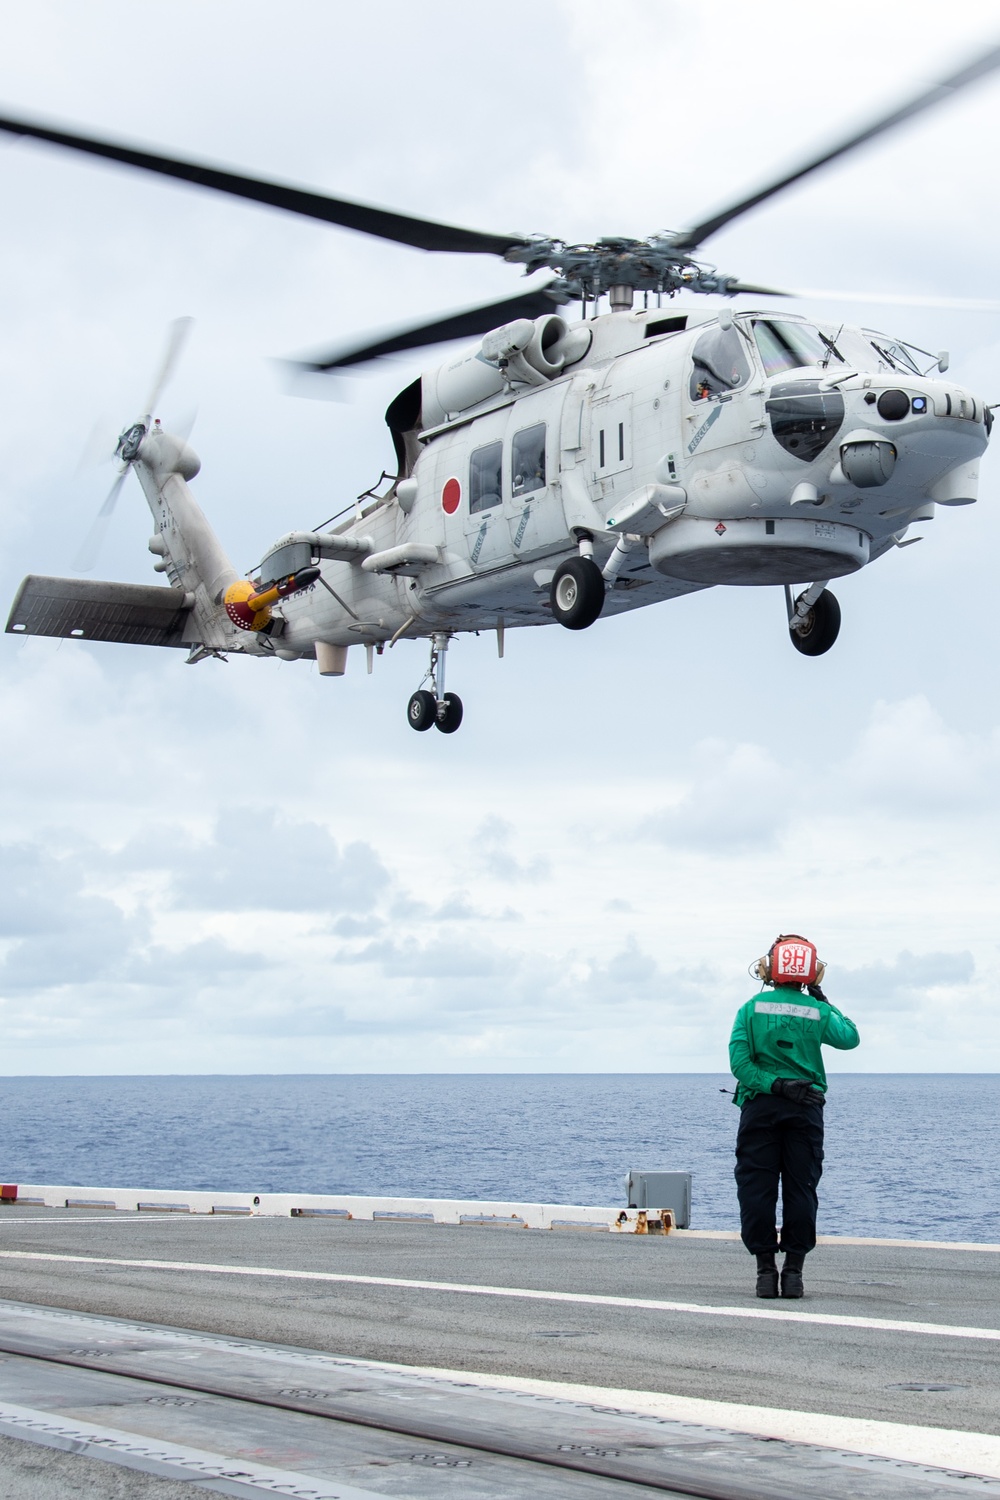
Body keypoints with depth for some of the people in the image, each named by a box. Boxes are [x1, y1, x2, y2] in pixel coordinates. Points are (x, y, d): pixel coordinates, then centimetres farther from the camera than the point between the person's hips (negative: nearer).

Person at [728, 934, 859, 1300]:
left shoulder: (751, 1008, -2)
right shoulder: (817, 1012, -1)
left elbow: (739, 1062, -11)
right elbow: (850, 1038, 15)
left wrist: (773, 1084, -9)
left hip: (760, 1105, -1)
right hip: (805, 1109, 1)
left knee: (757, 1189, 3)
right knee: (800, 1189, 5)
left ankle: (765, 1270, 2)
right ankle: (794, 1270, 4)